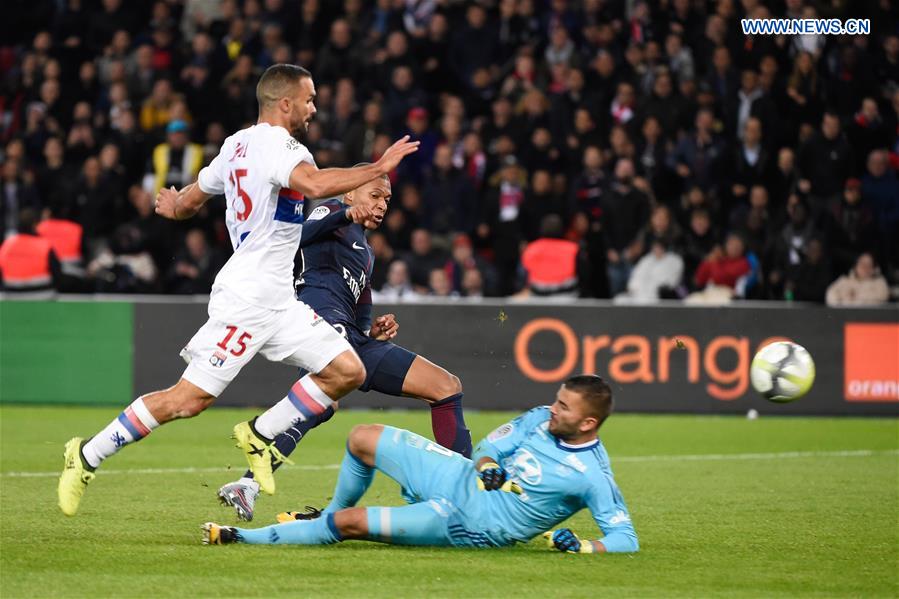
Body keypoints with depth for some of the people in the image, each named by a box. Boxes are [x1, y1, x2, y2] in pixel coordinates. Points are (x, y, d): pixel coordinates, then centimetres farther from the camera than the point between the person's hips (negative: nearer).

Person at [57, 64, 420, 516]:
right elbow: (314, 184, -35)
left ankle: (260, 434, 10)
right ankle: (87, 456, 4)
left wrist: (174, 207, 51)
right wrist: (379, 168, -26)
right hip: (245, 301, -10)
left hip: (278, 302, 10)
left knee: (347, 371, 0)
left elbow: (190, 198, 27)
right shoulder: (275, 145, -14)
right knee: (189, 398, -8)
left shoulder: (238, 144, 15)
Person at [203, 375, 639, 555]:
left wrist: (583, 547, -36)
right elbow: (489, 447, 7)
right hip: (462, 478, 7)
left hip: (471, 525, -7)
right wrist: (487, 466, -15)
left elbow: (626, 539, -20)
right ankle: (330, 512, 32)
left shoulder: (593, 475, -20)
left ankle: (243, 538, 1)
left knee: (352, 523, -14)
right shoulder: (541, 419, -2)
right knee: (363, 438, 5)